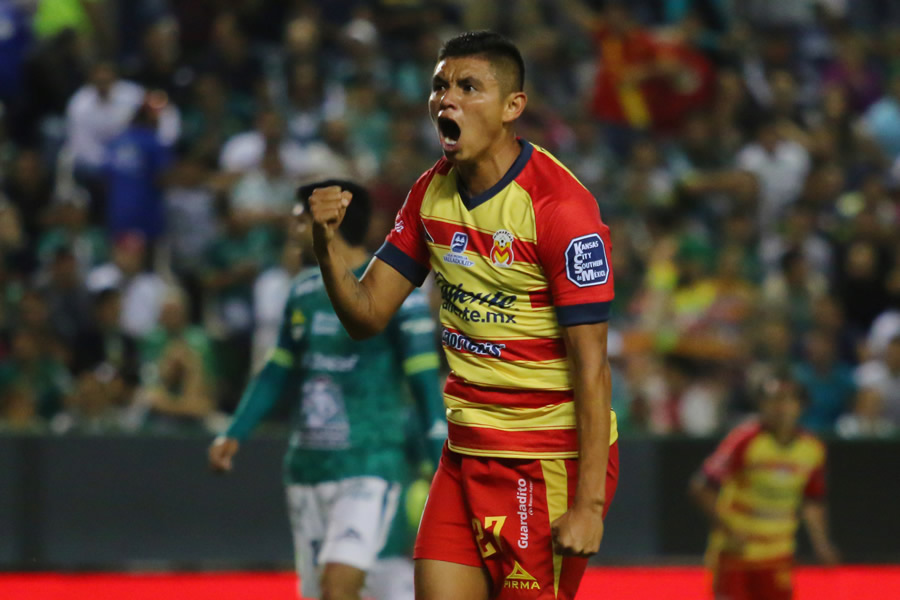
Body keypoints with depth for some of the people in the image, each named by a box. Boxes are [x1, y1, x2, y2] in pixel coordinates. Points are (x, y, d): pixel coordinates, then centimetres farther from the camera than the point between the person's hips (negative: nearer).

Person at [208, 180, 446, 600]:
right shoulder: (304, 290, 12)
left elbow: (424, 382, -8)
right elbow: (278, 372, 19)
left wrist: (444, 468, -11)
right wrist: (235, 434, 10)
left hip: (369, 467, -7)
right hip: (306, 468, 7)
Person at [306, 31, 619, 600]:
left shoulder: (560, 205, -17)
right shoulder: (433, 191, 6)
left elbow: (591, 365, -19)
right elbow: (367, 314, 9)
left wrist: (588, 504, -23)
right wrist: (328, 242, -12)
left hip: (551, 458, -6)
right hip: (466, 448, 6)